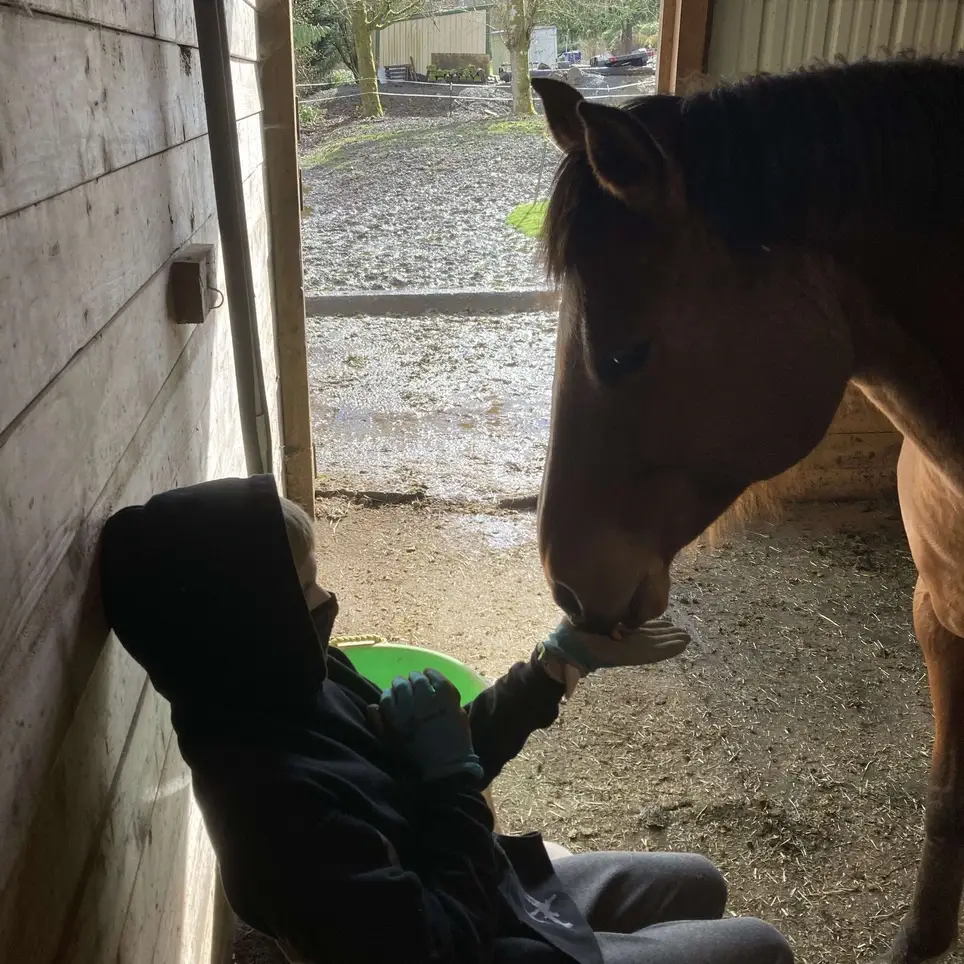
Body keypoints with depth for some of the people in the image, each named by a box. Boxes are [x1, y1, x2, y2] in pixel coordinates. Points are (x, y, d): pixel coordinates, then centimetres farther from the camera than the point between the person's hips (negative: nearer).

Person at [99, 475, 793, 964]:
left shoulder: (301, 692, -9)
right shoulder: (276, 789, -36)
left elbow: (454, 754, 2)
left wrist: (563, 660, -5)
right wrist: (450, 770, -24)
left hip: (489, 899, 8)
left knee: (699, 885, 22)